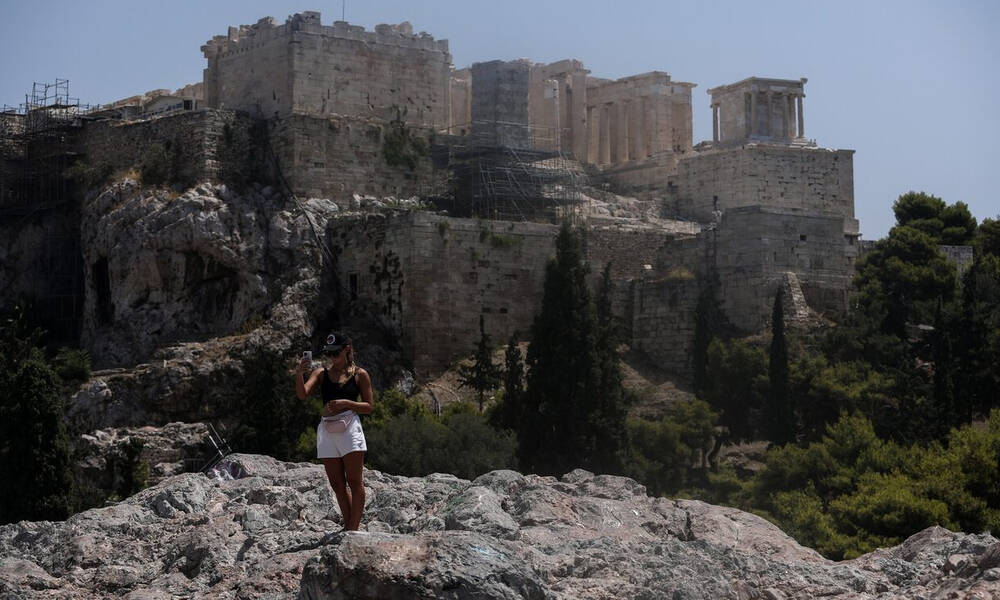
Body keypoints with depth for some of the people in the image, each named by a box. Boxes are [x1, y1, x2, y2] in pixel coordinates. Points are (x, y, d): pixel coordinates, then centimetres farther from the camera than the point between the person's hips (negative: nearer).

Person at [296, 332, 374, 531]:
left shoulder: (359, 375, 4)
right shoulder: (321, 373, 12)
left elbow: (369, 407, 1)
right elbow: (302, 394, -3)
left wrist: (345, 403, -13)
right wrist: (299, 374, -20)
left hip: (349, 427, -4)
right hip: (327, 430, 4)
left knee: (354, 481, -6)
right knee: (337, 484, 7)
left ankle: (353, 529, -6)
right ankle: (348, 527, 14)